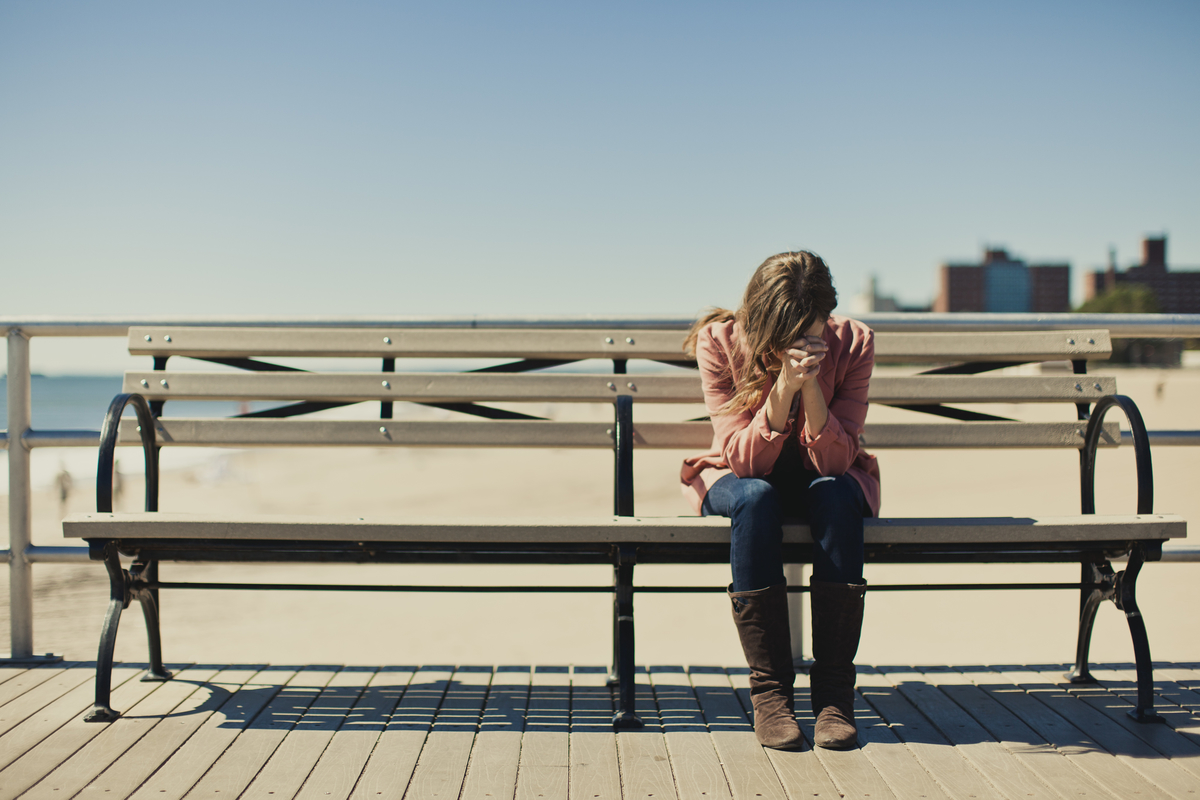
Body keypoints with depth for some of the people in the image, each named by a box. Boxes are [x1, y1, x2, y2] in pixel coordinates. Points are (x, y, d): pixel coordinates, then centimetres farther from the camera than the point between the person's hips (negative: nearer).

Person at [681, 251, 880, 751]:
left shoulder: (852, 344, -18)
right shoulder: (719, 342, -21)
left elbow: (835, 461, -23)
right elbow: (744, 459, -26)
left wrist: (810, 385, -37)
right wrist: (783, 384, -39)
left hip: (822, 479, 1)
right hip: (738, 479, -1)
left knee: (836, 494, -34)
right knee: (756, 497, -36)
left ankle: (834, 691, -27)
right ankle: (770, 689, -28)